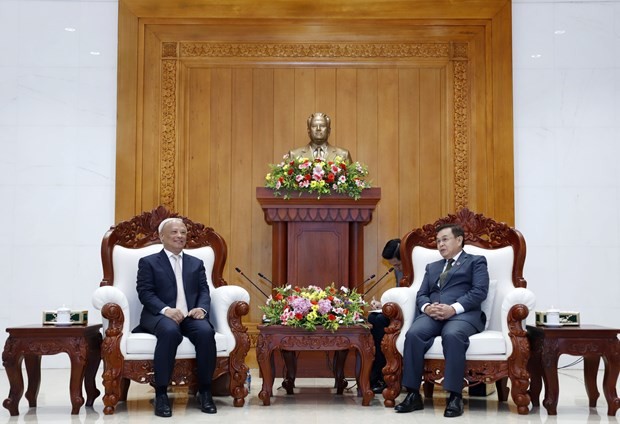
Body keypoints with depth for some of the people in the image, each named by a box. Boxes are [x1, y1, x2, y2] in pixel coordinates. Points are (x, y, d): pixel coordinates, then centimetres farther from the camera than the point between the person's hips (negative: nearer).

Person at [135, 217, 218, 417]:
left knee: (206, 332, -31)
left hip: (191, 315, 3)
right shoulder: (148, 262, 11)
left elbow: (204, 291, 12)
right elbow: (145, 293, -2)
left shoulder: (196, 263, 23)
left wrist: (202, 308, -11)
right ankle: (161, 394, -30)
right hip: (160, 315, -3)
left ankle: (205, 391, -18)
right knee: (170, 331, -38)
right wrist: (166, 310, -19)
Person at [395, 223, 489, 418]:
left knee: (452, 335, -39)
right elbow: (421, 294, 19)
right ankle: (413, 394, -27)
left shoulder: (476, 261, 16)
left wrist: (454, 308, -16)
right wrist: (427, 307, -6)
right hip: (433, 314, 4)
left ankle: (455, 396, -34)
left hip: (463, 314, -4)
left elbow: (479, 291, 0)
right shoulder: (432, 267, 32)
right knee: (414, 334, -30)